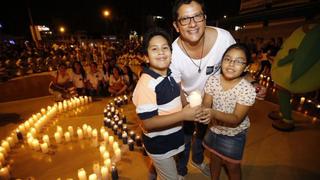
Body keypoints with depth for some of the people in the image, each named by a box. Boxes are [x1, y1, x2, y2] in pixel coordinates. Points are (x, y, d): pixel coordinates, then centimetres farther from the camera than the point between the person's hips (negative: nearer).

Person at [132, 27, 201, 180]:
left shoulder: (171, 74, -3)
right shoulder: (146, 83, -29)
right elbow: (147, 122, -30)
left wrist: (188, 105, -2)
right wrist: (183, 115, -32)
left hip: (170, 137, 8)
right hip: (158, 144, -8)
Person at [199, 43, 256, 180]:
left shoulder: (247, 89, -26)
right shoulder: (212, 80, -17)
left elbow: (236, 119, -27)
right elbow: (206, 104, -14)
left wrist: (214, 113, -44)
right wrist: (202, 111, -38)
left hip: (234, 134, -3)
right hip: (214, 129, 4)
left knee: (232, 166, 19)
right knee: (214, 159, 26)